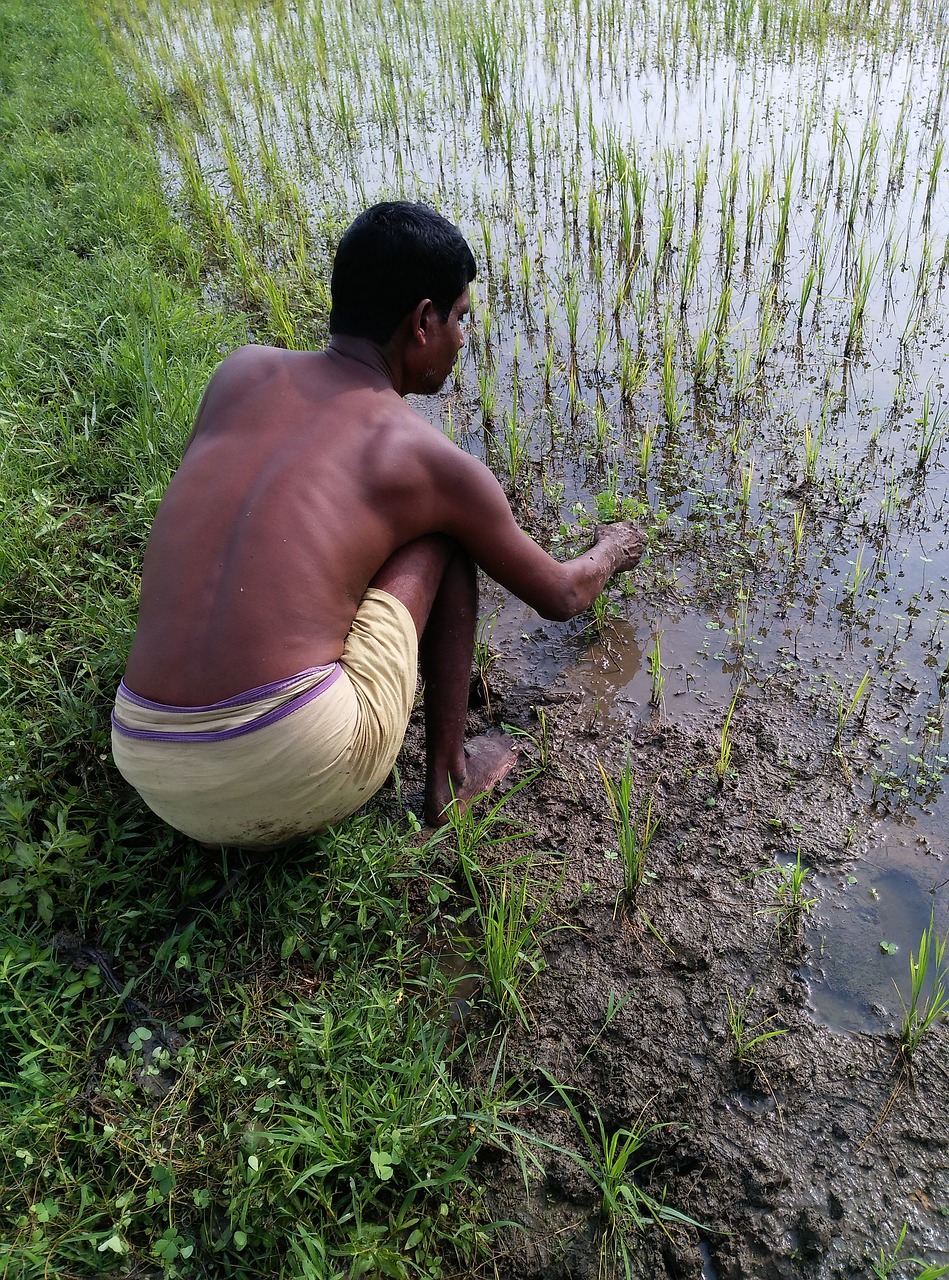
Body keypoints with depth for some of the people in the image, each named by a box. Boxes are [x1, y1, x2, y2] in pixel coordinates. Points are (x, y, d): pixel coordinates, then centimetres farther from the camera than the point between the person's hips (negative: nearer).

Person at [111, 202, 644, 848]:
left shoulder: (240, 372, 12)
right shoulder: (432, 459, 2)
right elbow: (561, 595, 18)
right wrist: (612, 548, 41)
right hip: (301, 780, -5)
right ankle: (448, 774, 20)